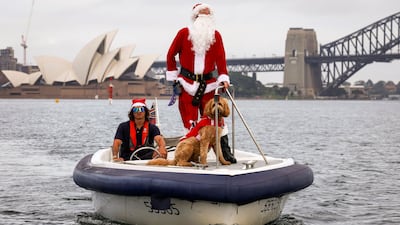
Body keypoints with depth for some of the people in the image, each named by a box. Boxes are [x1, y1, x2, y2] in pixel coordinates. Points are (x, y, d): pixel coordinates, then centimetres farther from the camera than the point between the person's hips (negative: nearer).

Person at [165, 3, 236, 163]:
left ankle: (225, 154, 4)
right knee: (190, 122, -1)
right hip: (187, 84, -1)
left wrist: (224, 79, -13)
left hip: (208, 84, 1)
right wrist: (173, 76, 6)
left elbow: (220, 58, 0)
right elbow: (171, 55, 9)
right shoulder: (184, 33, 2)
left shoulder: (215, 35, 6)